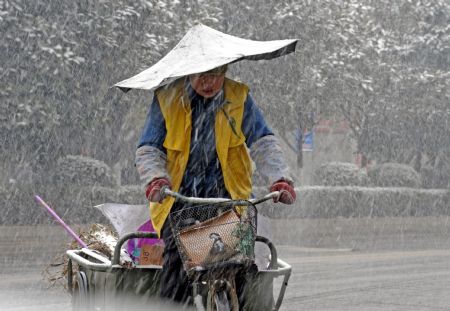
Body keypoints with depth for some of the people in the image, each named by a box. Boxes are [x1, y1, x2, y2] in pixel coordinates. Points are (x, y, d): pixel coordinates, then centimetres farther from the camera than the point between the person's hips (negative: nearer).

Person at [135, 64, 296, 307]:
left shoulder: (239, 98, 4)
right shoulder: (167, 99, 3)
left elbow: (263, 143, 0)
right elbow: (148, 150, 3)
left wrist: (279, 178, -18)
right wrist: (156, 179, -19)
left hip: (227, 199, 0)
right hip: (179, 198, 0)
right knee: (176, 264, -13)